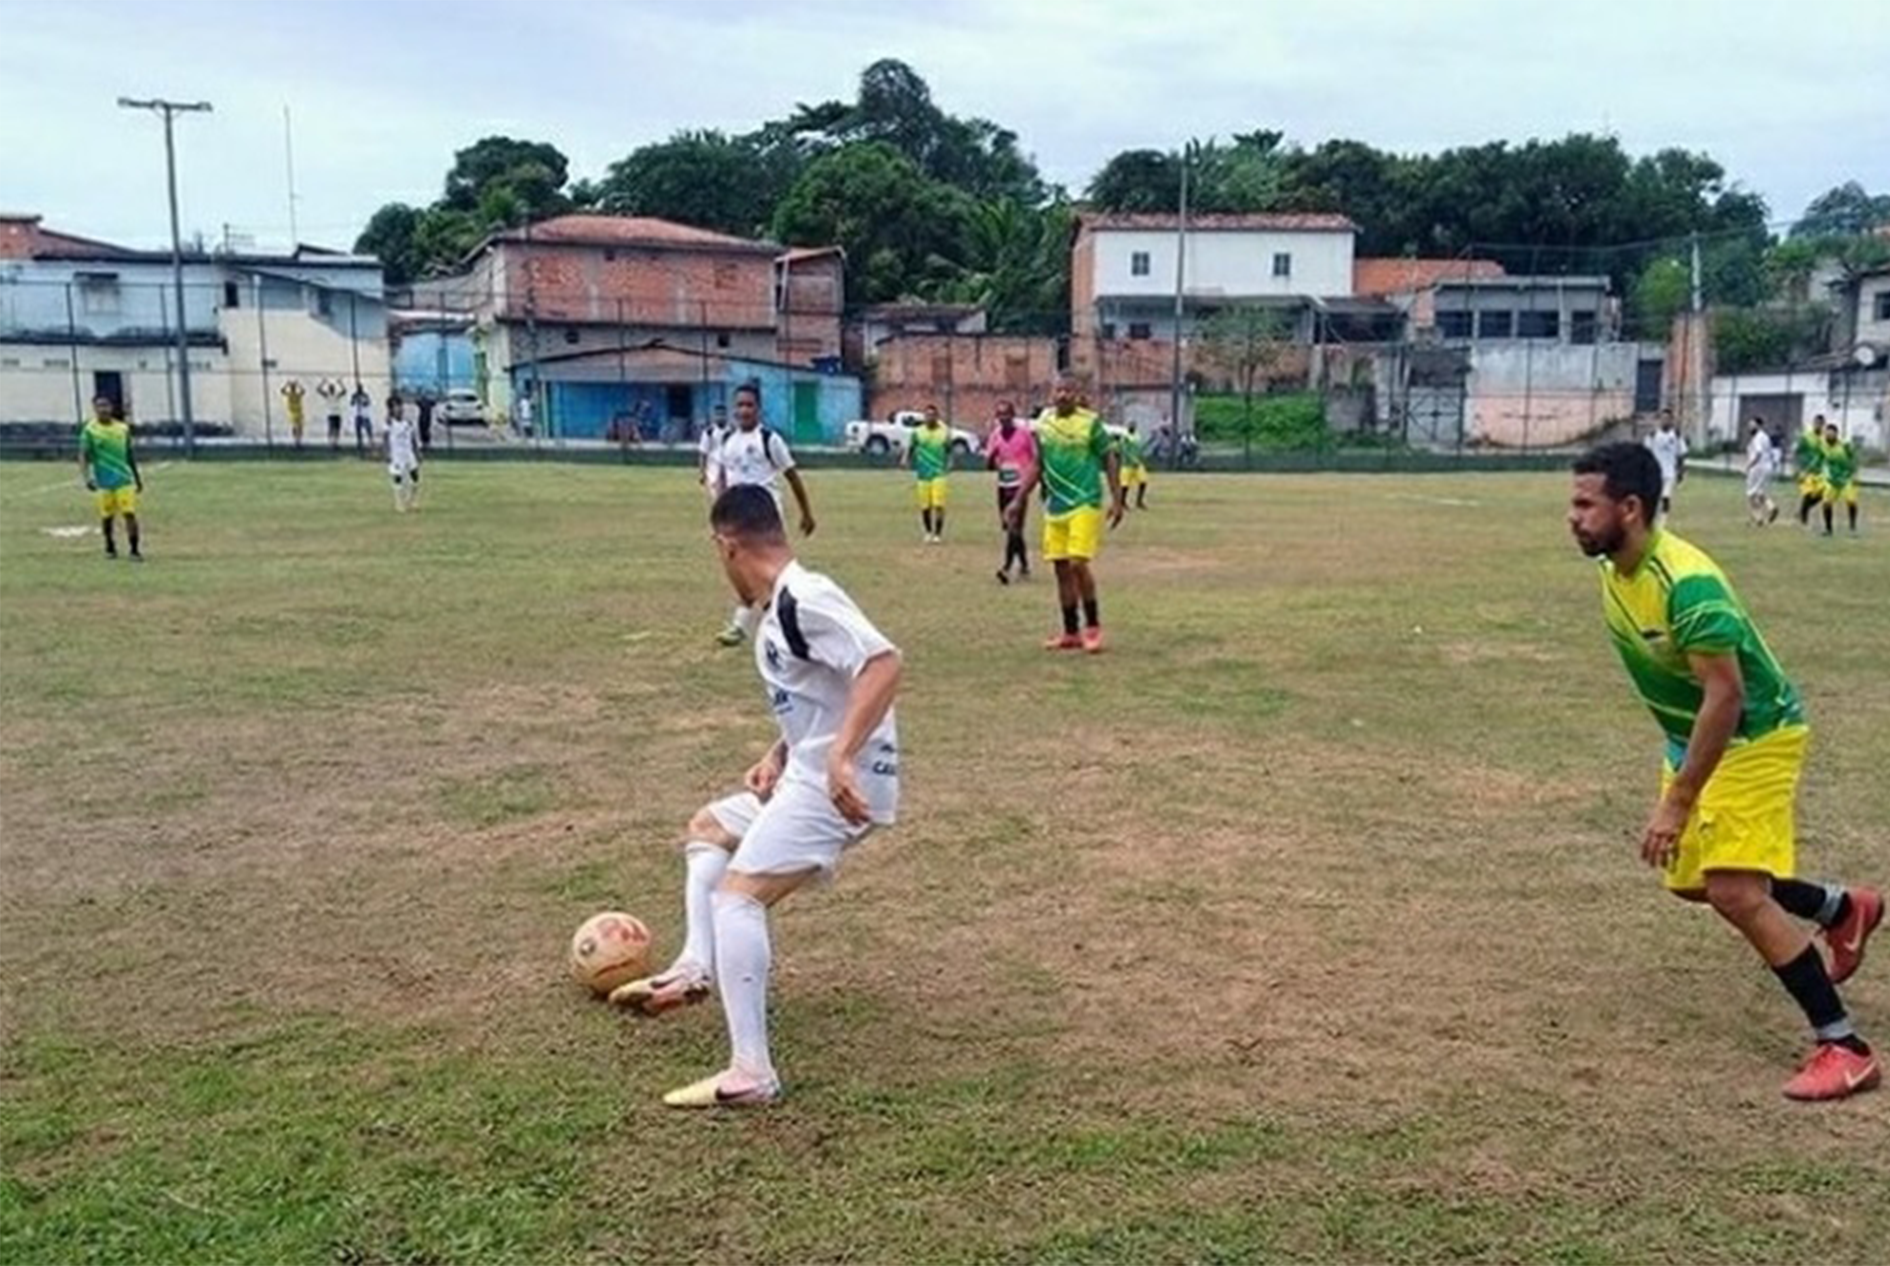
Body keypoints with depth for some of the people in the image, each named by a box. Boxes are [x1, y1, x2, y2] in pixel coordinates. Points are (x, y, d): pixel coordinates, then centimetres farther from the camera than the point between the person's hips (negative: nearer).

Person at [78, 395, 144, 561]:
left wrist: (137, 478, 18)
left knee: (130, 514, -8)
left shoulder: (123, 428, 6)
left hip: (124, 480, 1)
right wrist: (87, 478, -20)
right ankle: (110, 546, 28)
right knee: (106, 517, 7)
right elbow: (83, 457, -7)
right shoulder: (89, 431, -4)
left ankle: (134, 550, -4)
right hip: (103, 482, -1)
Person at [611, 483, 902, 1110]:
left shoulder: (803, 599, -18)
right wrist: (778, 757, 13)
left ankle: (751, 1073, -19)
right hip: (809, 776, 11)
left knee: (737, 893, -19)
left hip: (842, 786, -11)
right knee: (709, 826, 26)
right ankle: (697, 966, 15)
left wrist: (842, 757, -35)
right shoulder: (781, 609, 14)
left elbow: (883, 663, -29)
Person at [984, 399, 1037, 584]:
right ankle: (1024, 565, 25)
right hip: (1003, 486, 6)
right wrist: (992, 455, -15)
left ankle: (1007, 567, -18)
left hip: (1020, 485, -6)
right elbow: (989, 463, 6)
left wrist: (1031, 478, -9)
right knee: (1009, 527, 12)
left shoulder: (1025, 433, -5)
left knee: (1014, 527, -15)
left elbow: (1035, 458, 1)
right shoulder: (995, 435, 8)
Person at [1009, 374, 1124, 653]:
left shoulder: (1090, 422, -6)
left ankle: (1093, 626, 3)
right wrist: (1020, 499, 15)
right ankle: (1071, 633, 16)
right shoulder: (1043, 423, 7)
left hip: (1086, 504, -5)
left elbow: (1108, 460, -1)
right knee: (1061, 569, 6)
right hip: (1055, 506, 5)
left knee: (1077, 564, -14)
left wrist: (1117, 499, -6)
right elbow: (1038, 464, 16)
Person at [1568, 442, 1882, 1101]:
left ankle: (1845, 1048, -2)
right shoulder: (1615, 571, -3)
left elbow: (1726, 695, -32)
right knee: (1692, 879, 17)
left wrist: (1677, 801, -32)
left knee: (1734, 892, -16)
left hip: (1753, 738, -9)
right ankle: (1843, 907, 40)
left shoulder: (1687, 583, -31)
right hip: (1692, 738, 9)